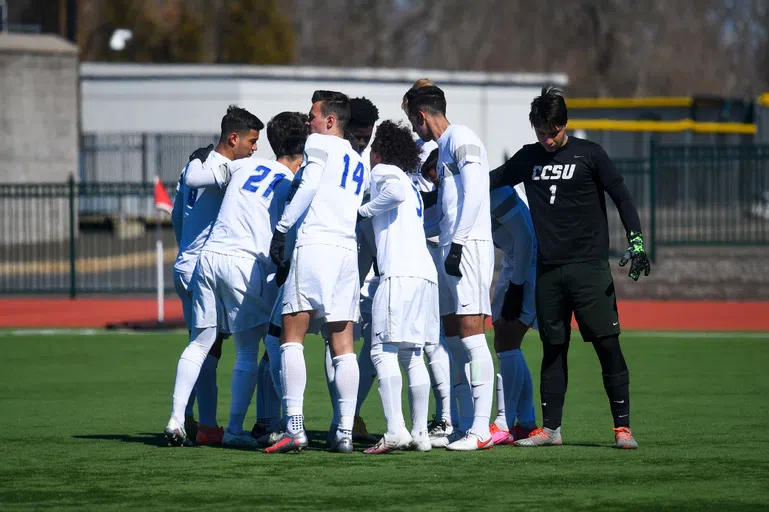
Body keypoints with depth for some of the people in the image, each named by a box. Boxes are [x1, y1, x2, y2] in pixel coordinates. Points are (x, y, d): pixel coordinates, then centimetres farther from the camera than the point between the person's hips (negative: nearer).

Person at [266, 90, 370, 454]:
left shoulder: (320, 144, 4)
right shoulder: (359, 164, 26)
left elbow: (308, 187, -9)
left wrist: (281, 229, -5)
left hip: (315, 245, -7)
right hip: (348, 250, 7)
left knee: (292, 337, -6)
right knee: (343, 345, 5)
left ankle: (294, 426, -15)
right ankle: (345, 432, 0)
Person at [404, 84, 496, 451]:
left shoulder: (460, 139, -7)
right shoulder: (444, 146, 22)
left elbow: (474, 193, -17)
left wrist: (457, 242, -20)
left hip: (469, 245, -10)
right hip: (452, 247, 10)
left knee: (470, 335, -12)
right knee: (453, 337, 8)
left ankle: (480, 430, -14)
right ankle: (474, 424, 9)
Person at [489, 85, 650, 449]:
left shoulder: (589, 155, -1)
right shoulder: (528, 158, 11)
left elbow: (621, 197, -1)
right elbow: (492, 180, 25)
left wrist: (636, 241, -11)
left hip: (589, 267, -4)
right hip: (548, 269, 4)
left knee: (607, 344, -8)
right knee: (553, 348, 8)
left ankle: (622, 427, -6)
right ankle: (550, 428, 13)